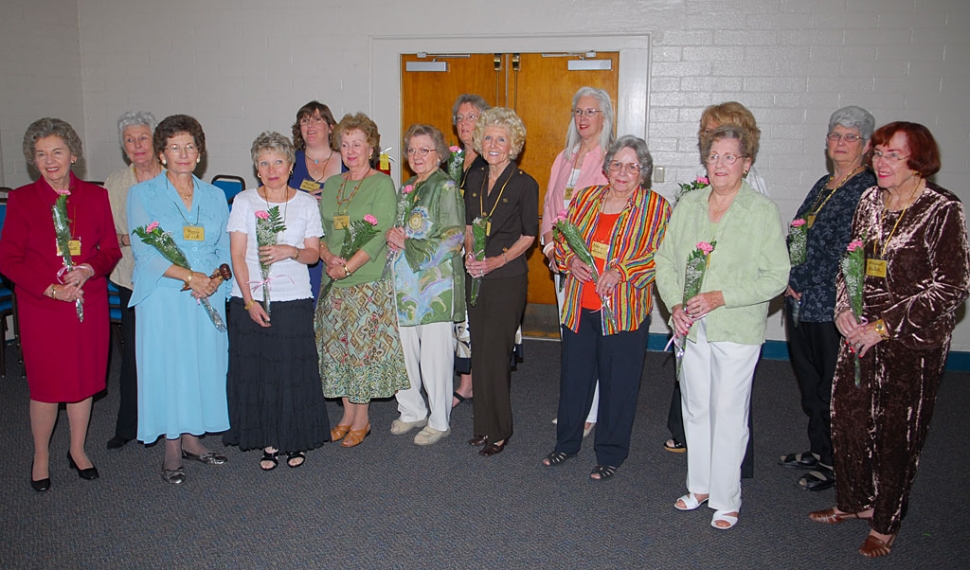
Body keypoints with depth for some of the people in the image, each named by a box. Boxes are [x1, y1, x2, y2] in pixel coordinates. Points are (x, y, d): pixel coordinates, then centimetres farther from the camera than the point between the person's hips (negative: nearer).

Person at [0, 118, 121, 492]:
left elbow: (111, 249, 6)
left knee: (84, 380, 11)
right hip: (41, 307, -2)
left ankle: (78, 450, 30)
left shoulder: (95, 196, 3)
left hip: (89, 304, 2)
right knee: (45, 385, 5)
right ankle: (41, 457, 26)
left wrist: (89, 270, -14)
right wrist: (50, 288, -14)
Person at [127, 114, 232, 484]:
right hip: (163, 297, -3)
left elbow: (225, 250, 10)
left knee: (204, 363, 6)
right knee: (167, 366, 0)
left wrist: (216, 279, -10)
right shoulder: (142, 194, 1)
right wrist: (189, 275, -19)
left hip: (208, 296, 4)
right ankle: (172, 451, 12)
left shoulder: (214, 196, 11)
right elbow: (143, 250, -8)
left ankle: (191, 439, 22)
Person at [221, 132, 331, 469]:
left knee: (294, 371, 1)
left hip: (294, 301, 0)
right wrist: (249, 300, -10)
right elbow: (237, 255, -1)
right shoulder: (244, 202, 3)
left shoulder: (306, 203, 6)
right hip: (251, 300, 0)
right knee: (257, 371, 3)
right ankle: (268, 442, 18)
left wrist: (291, 251, -16)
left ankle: (296, 441, 18)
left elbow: (313, 254, 7)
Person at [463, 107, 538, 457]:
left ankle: (499, 431, 11)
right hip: (475, 275, 6)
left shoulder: (525, 184, -7)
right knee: (479, 350, 10)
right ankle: (483, 425, 22)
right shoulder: (474, 179, 9)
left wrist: (498, 260, -16)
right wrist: (469, 253, -2)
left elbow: (528, 235, -5)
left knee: (495, 352, -4)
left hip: (508, 277, -5)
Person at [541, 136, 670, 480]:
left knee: (618, 383, 6)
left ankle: (611, 454, 24)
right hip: (579, 306, 4)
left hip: (625, 310, -3)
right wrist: (571, 260, -7)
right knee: (574, 375, 14)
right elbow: (562, 238, 14)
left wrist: (621, 271, -21)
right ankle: (567, 442, 33)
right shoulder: (585, 197, 9)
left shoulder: (656, 207, -2)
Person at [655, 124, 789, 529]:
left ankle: (726, 499, 19)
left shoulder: (763, 212, -7)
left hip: (737, 330, -4)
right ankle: (699, 485, 32)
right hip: (692, 328, 4)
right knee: (695, 408, 14)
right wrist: (675, 304, -7)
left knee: (729, 413, 2)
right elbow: (665, 260, 8)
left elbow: (776, 277, -9)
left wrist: (721, 297, -18)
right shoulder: (688, 205, 6)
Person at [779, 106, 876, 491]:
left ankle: (835, 462, 20)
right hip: (801, 302, 8)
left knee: (832, 387, 4)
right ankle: (818, 450, 33)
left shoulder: (869, 190, -12)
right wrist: (791, 281, 0)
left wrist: (803, 285, -10)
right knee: (809, 381, 17)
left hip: (831, 307, -8)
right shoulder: (823, 185, 13)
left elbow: (844, 252, -17)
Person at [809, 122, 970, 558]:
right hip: (862, 333, 5)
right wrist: (844, 308, -2)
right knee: (848, 419, 12)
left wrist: (885, 326, -15)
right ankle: (853, 501, 34)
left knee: (897, 432, 6)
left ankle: (886, 523, 24)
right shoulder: (870, 201, 5)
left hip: (915, 342, -5)